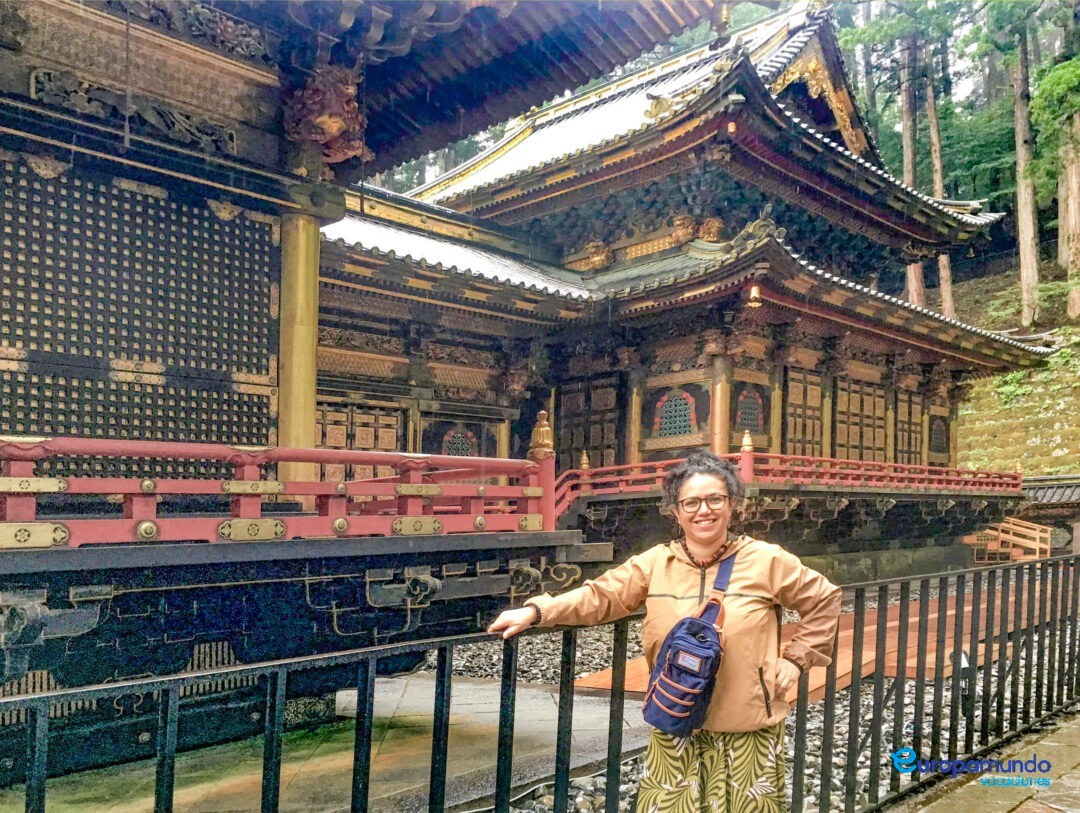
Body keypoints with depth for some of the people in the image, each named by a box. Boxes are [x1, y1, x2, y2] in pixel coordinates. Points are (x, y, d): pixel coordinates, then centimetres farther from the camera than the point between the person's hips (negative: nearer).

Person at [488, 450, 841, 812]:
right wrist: (535, 611, -14)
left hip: (748, 732, -1)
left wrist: (796, 658, 1)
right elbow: (599, 595, -3)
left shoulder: (766, 560, -4)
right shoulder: (655, 563, -1)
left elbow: (825, 600, 7)